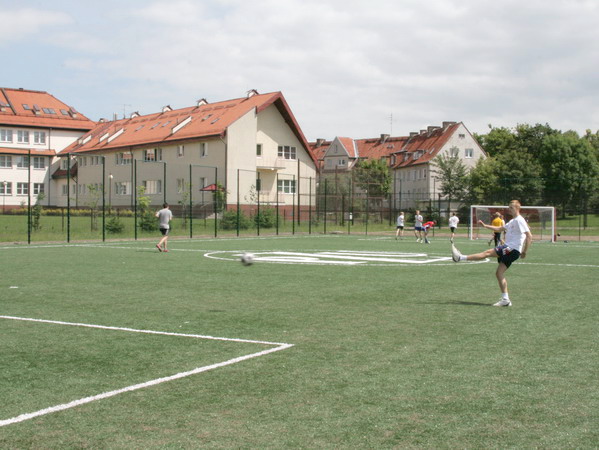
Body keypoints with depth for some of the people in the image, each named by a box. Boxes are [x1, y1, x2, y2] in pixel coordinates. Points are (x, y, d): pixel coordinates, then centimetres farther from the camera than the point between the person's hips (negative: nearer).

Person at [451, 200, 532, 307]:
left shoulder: (520, 220, -9)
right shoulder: (512, 221, 22)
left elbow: (529, 236, -16)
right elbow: (500, 229, 32)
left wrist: (524, 252, -18)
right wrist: (485, 226, 24)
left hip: (512, 250, -10)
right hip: (509, 249, 10)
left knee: (488, 253, -13)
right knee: (499, 273, 5)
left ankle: (461, 258, -13)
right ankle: (505, 300, 3)